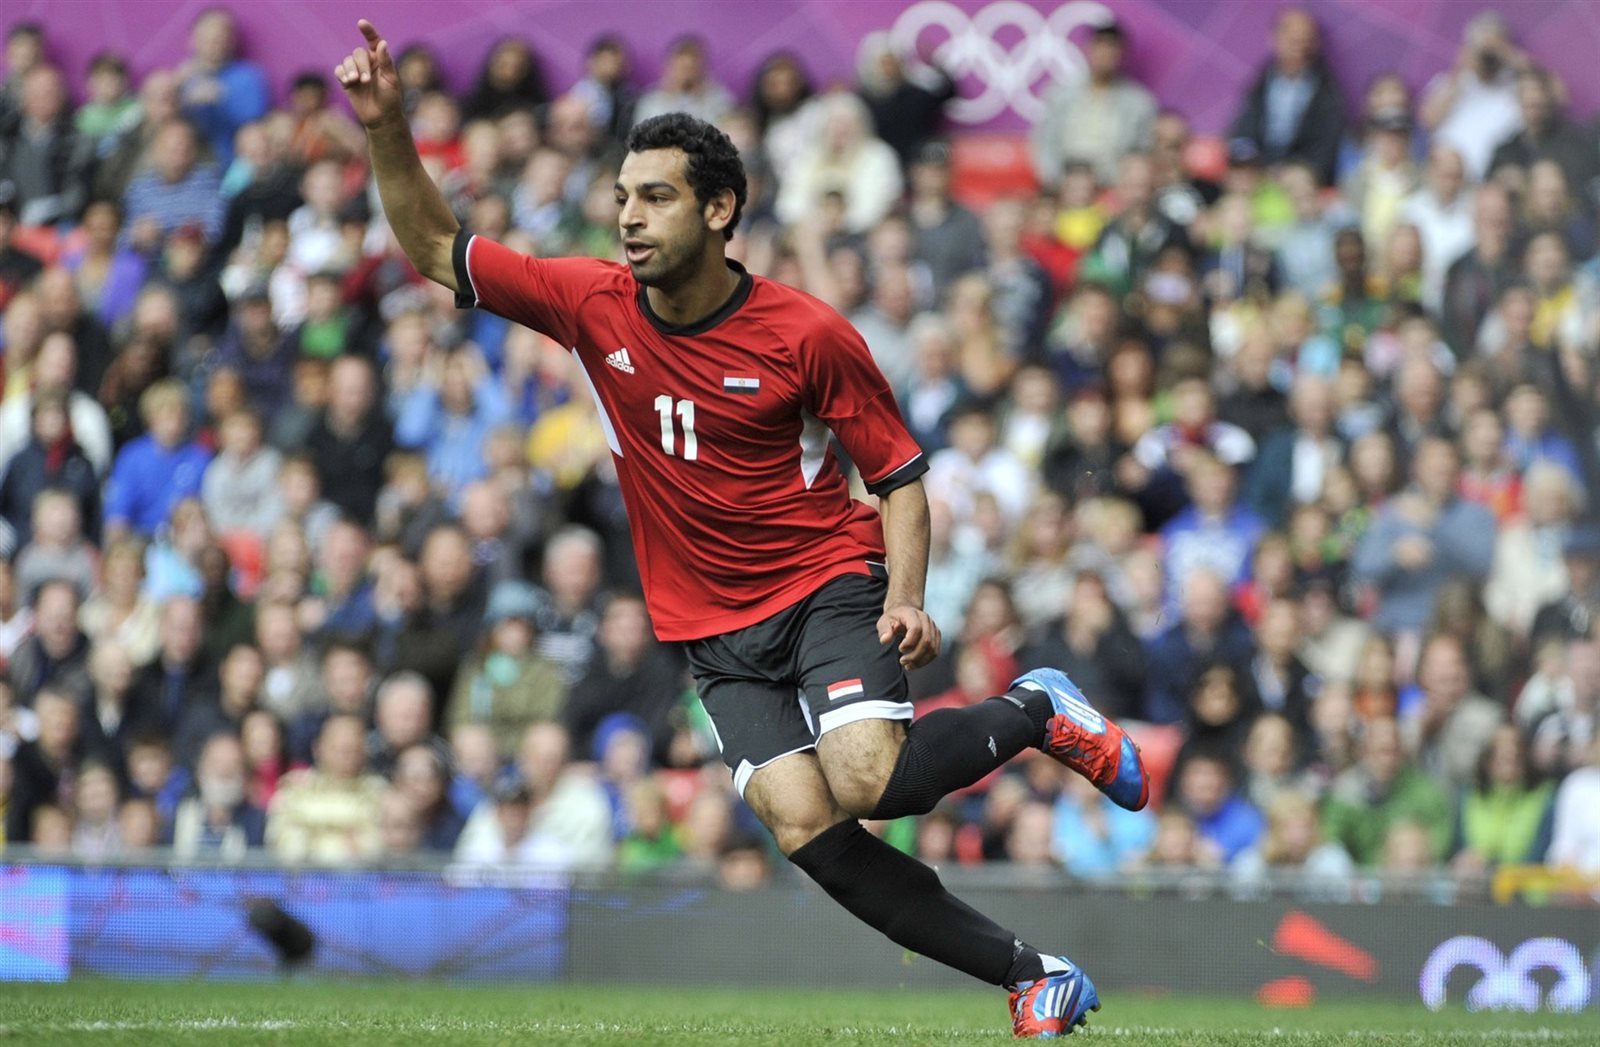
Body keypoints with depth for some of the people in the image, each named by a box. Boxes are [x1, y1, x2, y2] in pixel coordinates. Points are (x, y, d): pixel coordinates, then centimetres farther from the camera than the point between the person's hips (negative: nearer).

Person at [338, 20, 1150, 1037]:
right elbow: (435, 247, 3)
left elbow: (900, 473, -3)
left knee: (865, 781, -29)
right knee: (806, 827, -17)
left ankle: (1035, 712, 2)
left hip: (830, 587, -3)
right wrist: (390, 130, -11)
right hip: (717, 631, 3)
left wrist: (906, 598, -18)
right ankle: (1031, 973, -7)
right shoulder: (595, 305, -2)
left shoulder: (807, 334, -11)